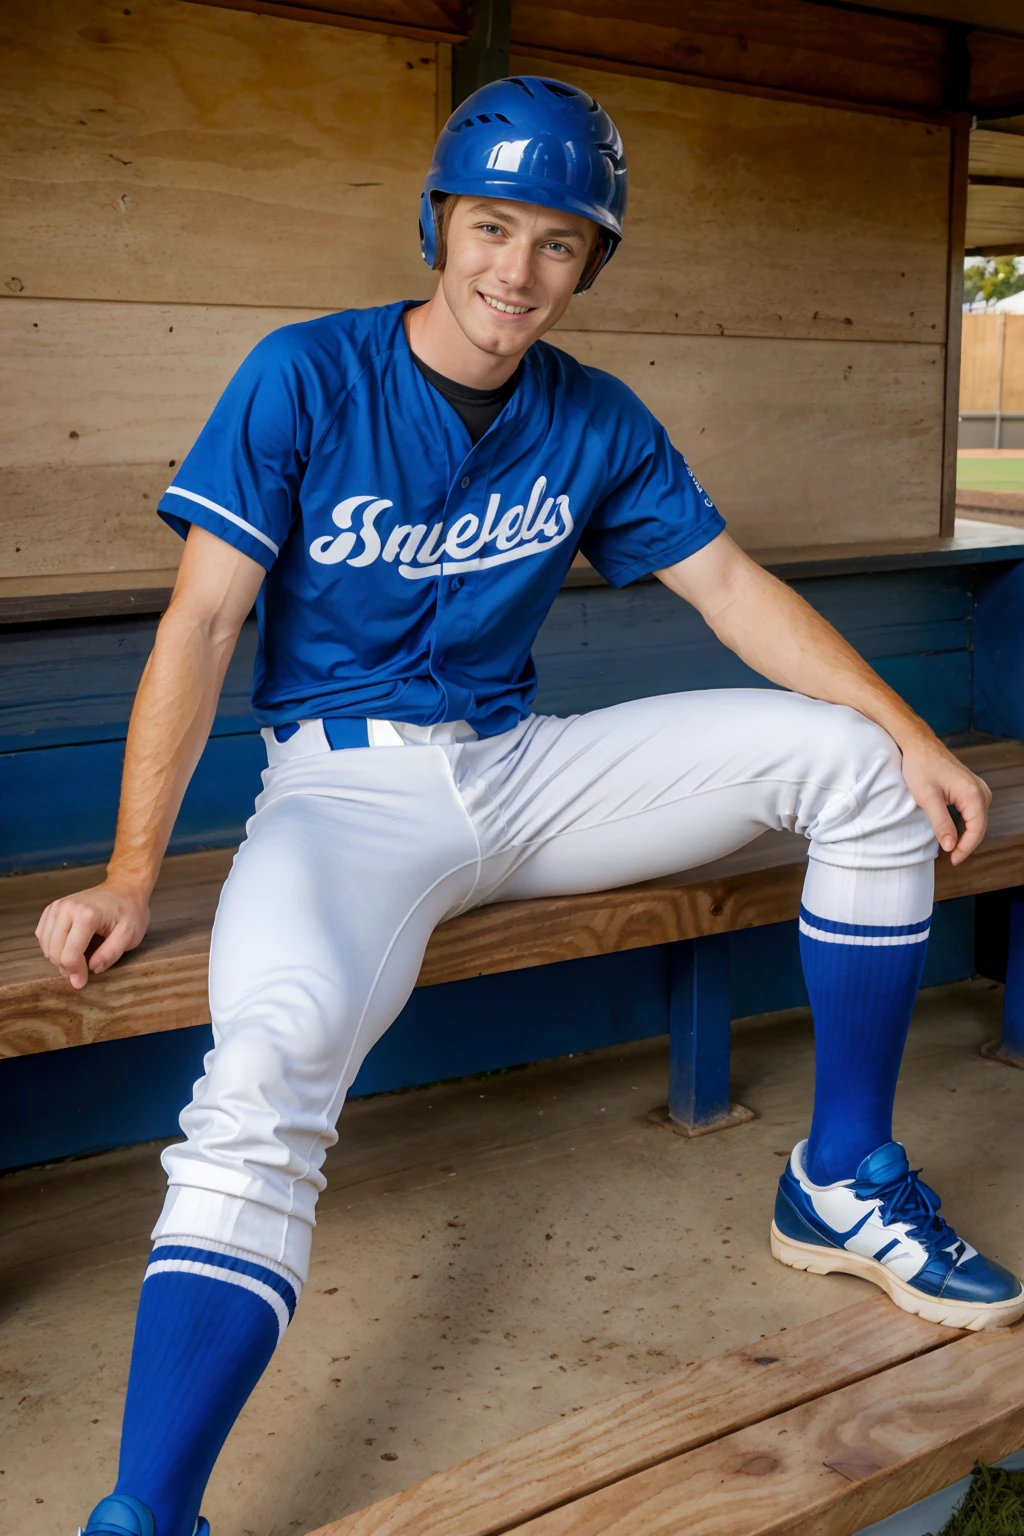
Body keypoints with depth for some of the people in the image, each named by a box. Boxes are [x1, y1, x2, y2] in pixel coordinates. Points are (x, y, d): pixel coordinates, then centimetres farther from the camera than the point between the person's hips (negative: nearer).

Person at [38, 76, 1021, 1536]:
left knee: (855, 764, -6)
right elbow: (204, 620, -11)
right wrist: (130, 877, -17)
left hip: (522, 766, 5)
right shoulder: (306, 377, -8)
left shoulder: (596, 422, 5)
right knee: (271, 1060, -36)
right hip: (346, 786, -5)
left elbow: (730, 583, 7)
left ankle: (842, 1184, 3)